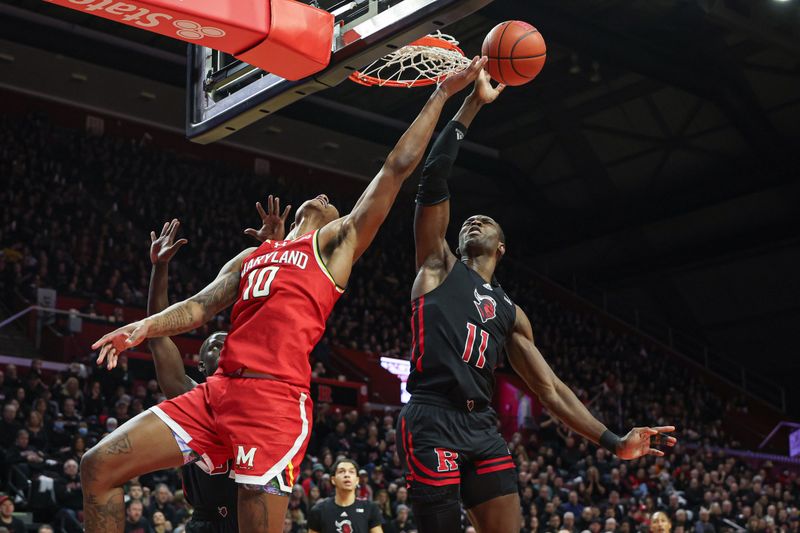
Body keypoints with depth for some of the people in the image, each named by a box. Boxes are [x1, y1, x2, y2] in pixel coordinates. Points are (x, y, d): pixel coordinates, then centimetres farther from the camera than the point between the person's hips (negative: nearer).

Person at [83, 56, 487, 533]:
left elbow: (398, 168, 11)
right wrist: (146, 327, 1)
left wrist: (442, 94, 13)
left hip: (276, 398, -6)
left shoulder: (336, 242, 14)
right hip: (219, 390, 6)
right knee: (99, 467, -3)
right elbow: (200, 308, 20)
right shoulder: (251, 258, 30)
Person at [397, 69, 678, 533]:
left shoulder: (510, 312, 24)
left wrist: (615, 442, 10)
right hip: (432, 421, -5)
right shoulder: (439, 265, 13)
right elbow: (434, 179, 1)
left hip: (483, 427, 5)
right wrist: (473, 103, -1)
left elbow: (550, 388, 20)